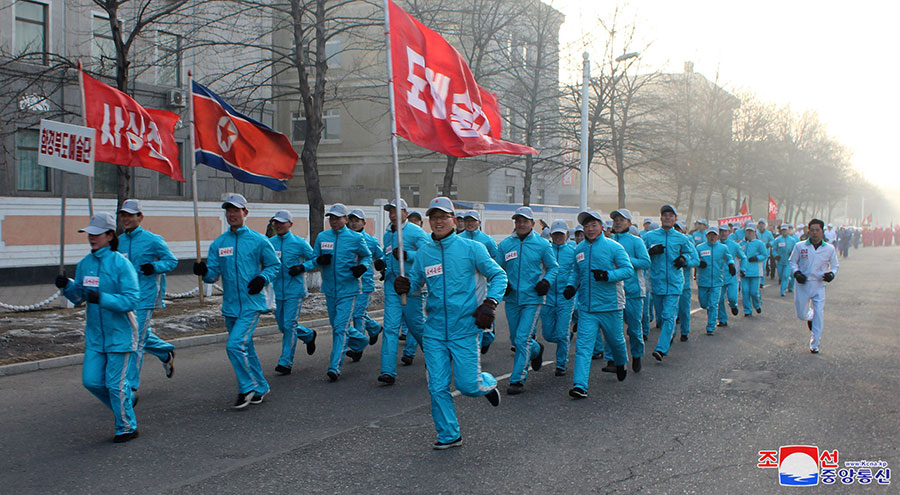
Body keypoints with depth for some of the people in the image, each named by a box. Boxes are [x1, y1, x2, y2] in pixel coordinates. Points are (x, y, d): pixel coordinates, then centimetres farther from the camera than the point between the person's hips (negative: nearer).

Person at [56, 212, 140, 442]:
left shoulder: (121, 264, -14)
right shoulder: (84, 264, 5)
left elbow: (132, 299, -19)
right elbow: (78, 297, 12)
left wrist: (102, 298, -31)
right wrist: (67, 286, -9)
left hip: (119, 333, -6)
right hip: (95, 334, 6)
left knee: (115, 383, -1)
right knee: (91, 380, 6)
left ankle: (127, 427, 18)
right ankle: (123, 408, 31)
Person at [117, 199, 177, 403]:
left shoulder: (153, 240, -9)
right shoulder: (119, 241, 9)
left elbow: (172, 261, -3)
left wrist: (155, 267, -20)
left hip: (145, 297, -7)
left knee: (136, 340, -8)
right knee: (143, 335, 17)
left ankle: (131, 388, -3)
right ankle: (166, 353, 45)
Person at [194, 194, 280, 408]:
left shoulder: (258, 240, -3)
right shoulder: (218, 244, 7)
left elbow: (274, 265, 6)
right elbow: (213, 274, 5)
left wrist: (263, 278, -12)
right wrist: (204, 271, -17)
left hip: (252, 304, -5)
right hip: (230, 306, 5)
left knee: (235, 344, -17)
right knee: (245, 348, 14)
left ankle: (247, 388, 0)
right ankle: (260, 388, 30)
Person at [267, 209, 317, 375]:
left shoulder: (299, 243, -4)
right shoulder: (269, 243, 6)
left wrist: (302, 267, -13)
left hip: (294, 290, -5)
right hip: (277, 291, 5)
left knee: (289, 325, -8)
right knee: (282, 326, 13)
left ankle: (286, 362, -1)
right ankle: (309, 335, 39)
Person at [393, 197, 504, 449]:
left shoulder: (471, 248, -4)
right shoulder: (423, 253, 5)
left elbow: (498, 276, 1)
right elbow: (416, 282, 15)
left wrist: (489, 304, -12)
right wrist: (405, 286, -9)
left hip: (464, 329, -3)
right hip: (434, 331, 3)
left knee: (468, 385, -1)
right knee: (437, 387, 3)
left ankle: (487, 383, 34)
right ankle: (448, 435, 21)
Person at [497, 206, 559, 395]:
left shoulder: (542, 244, -3)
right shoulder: (505, 245, 2)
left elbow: (553, 267, 7)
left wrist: (547, 281, -11)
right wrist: (502, 282, -8)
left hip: (532, 299, -4)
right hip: (512, 299, 4)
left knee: (522, 339, -11)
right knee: (515, 338, 15)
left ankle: (518, 380, -3)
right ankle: (536, 349, 46)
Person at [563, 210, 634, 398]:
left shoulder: (613, 247, -7)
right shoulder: (579, 250, 8)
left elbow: (628, 270, -10)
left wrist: (608, 275, -25)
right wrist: (571, 285, 4)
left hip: (610, 306, -2)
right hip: (586, 307, 2)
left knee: (616, 340, 16)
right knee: (583, 345, -9)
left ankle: (621, 364, 50)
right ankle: (580, 386, -14)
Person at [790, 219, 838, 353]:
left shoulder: (829, 249, 0)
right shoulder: (800, 246, -2)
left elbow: (834, 266, 12)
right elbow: (792, 262, 9)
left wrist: (831, 274, -9)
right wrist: (796, 272, -10)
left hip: (819, 285, 0)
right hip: (803, 284, 0)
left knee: (819, 316, -3)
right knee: (801, 314, 5)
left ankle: (814, 344, 9)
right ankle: (810, 316, 44)